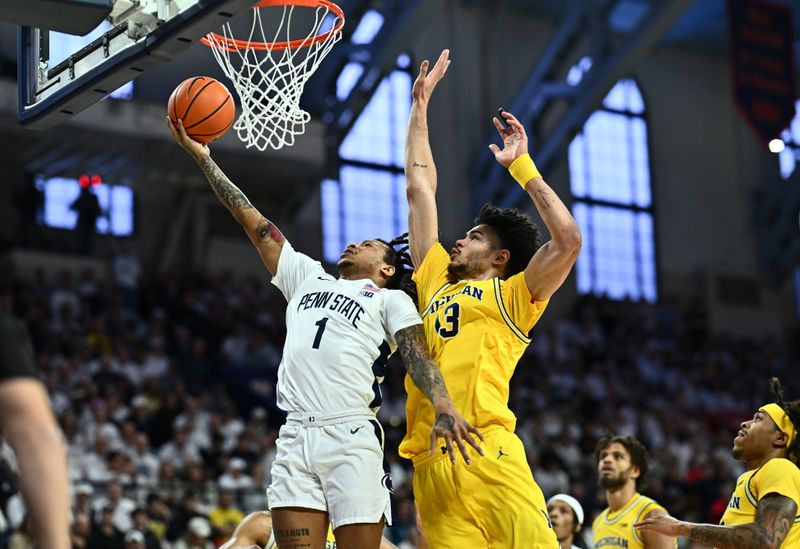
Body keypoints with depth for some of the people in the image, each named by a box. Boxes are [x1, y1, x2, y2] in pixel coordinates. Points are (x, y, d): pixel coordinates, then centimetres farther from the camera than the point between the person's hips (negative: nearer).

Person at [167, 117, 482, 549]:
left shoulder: (391, 300, 14)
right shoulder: (307, 278, 27)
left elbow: (417, 355, -2)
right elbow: (254, 223, 27)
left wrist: (444, 409, -22)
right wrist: (203, 158, 26)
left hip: (352, 437, -4)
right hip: (295, 437, 4)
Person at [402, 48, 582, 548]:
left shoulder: (511, 297, 12)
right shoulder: (436, 281, 26)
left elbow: (569, 240, -4)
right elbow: (420, 188, 31)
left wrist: (522, 166, 3)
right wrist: (420, 106, 34)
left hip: (487, 452, -5)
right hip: (430, 463, 5)